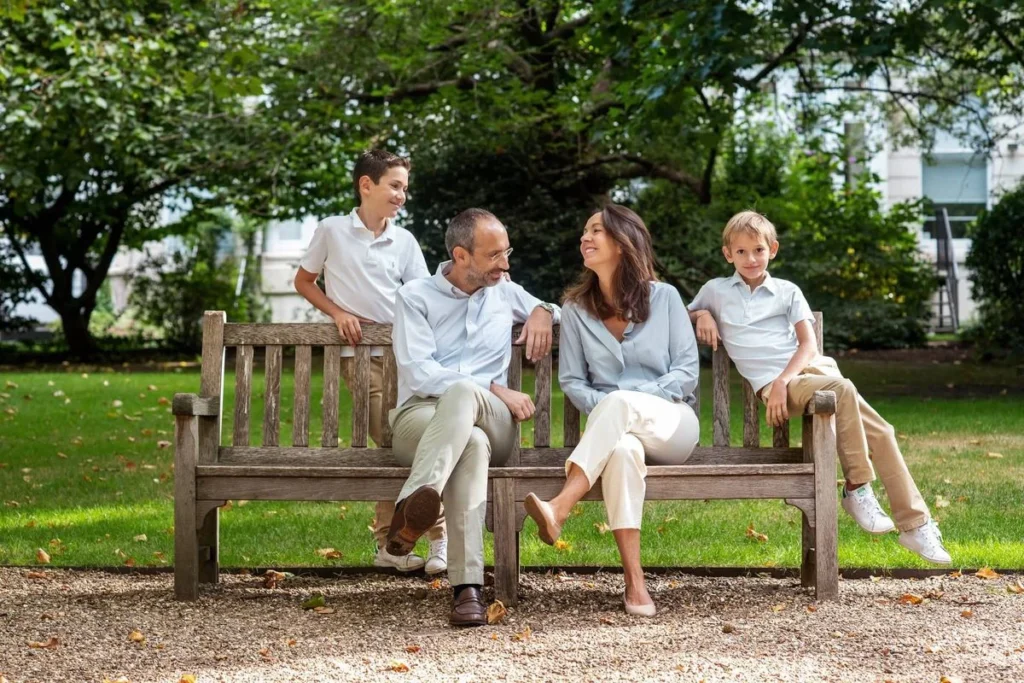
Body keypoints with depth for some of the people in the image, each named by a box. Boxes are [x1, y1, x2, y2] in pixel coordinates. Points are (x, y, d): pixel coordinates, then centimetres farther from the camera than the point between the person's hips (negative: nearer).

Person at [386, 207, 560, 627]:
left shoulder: (505, 293, 22)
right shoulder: (416, 297, 10)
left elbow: (553, 309, 41)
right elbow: (418, 374, -3)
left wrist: (542, 312, 14)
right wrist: (495, 390, -10)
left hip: (492, 423, 2)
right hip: (420, 418, -2)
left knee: (465, 393, -38)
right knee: (472, 444, -41)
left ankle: (414, 507, -57)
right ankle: (468, 588, -54)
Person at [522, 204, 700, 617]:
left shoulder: (664, 297, 5)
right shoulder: (576, 308, 11)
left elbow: (687, 371, 1)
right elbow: (572, 381, 8)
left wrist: (634, 399, -15)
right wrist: (601, 408, -13)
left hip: (672, 424, -1)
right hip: (612, 429, 1)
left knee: (620, 402, -36)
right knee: (623, 449, -39)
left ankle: (560, 509, -51)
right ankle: (634, 581, -45)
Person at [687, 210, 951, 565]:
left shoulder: (787, 292, 15)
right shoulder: (715, 291, 15)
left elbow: (808, 345, 5)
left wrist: (783, 380, -14)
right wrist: (702, 315, 6)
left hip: (811, 368, 3)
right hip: (773, 385, -3)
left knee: (881, 433, -11)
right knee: (842, 389, -34)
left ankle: (915, 525, -3)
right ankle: (857, 488, -25)